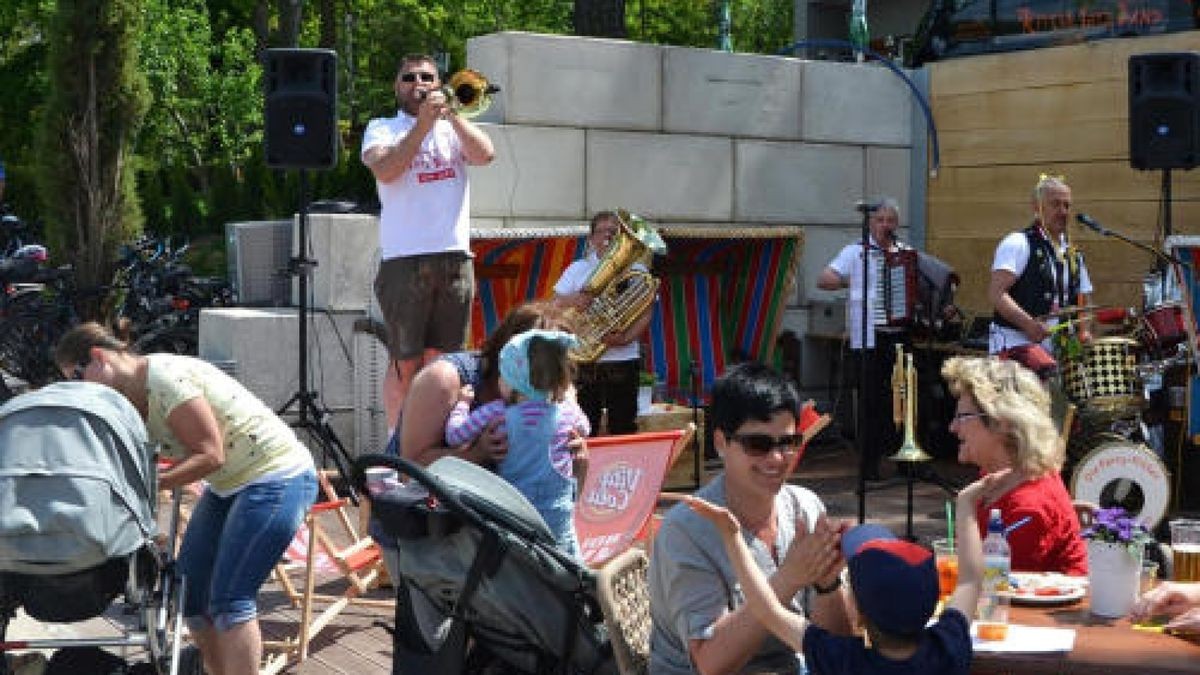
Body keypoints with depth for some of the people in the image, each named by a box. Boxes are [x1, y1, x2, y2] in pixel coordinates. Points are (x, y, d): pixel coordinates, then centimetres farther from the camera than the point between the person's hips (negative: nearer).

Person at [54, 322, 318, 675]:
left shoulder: (165, 378, -21)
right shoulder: (132, 397, 7)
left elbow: (210, 455, -22)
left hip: (278, 478, -10)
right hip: (229, 485, 10)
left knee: (229, 600, -14)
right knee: (190, 591, 7)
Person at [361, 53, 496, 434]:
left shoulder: (454, 127, 19)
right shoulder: (382, 128, 11)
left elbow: (485, 154, 0)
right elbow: (385, 170, -9)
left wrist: (451, 114, -6)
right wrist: (423, 124, -9)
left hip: (455, 257, 3)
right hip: (404, 259, -3)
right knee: (405, 363, -4)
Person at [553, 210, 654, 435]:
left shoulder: (637, 270, 6)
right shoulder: (577, 269, 10)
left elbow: (646, 312, -1)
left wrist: (626, 337, -17)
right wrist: (572, 301, -16)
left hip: (623, 360, -1)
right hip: (584, 360, 1)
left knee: (623, 430, 2)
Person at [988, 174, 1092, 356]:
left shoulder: (1073, 255, 19)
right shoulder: (1018, 244, -5)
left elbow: (1084, 301, 25)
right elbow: (996, 294, -17)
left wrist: (1084, 331, 2)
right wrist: (1028, 324, -31)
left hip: (1058, 352, 7)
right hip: (1015, 344, -7)